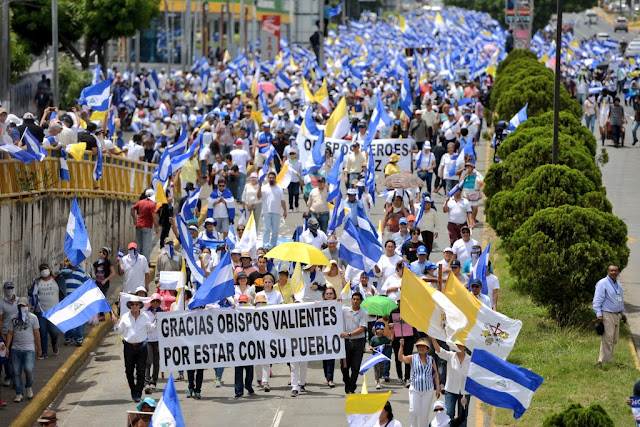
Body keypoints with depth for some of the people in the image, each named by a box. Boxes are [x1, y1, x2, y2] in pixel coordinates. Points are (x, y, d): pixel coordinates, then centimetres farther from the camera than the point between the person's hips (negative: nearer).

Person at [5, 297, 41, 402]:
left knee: (29, 369, -16)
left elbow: (36, 334, 5)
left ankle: (29, 386, 13)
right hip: (15, 349, 3)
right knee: (16, 372, 2)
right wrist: (7, 348, 2)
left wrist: (39, 348, 5)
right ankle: (19, 394, 10)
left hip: (29, 349, -3)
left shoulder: (33, 318, 4)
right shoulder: (14, 319, 11)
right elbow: (10, 334, 10)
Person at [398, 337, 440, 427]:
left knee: (424, 413, 4)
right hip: (415, 389, -1)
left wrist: (437, 388, 4)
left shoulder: (431, 359, 6)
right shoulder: (413, 358, 1)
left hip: (428, 390, 1)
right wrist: (401, 346, -28)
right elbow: (401, 358, -15)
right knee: (413, 411, -9)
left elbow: (435, 374, 9)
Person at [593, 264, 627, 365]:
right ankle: (604, 361, -11)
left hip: (616, 315, 8)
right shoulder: (602, 284, -9)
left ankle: (608, 360, 14)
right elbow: (597, 300, -12)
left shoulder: (618, 284, 16)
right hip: (607, 314, -8)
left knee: (614, 340, 8)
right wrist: (599, 314, -19)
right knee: (608, 339, -13)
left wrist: (623, 313, 26)